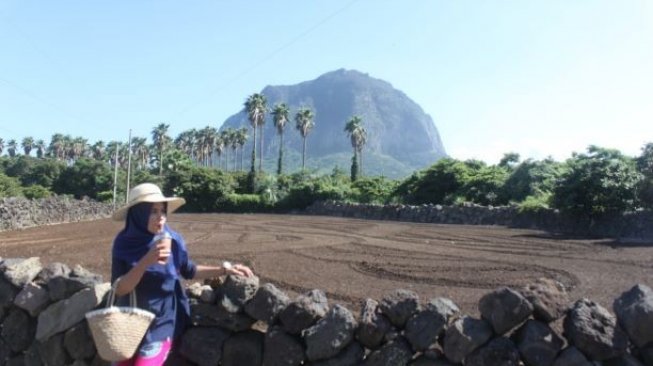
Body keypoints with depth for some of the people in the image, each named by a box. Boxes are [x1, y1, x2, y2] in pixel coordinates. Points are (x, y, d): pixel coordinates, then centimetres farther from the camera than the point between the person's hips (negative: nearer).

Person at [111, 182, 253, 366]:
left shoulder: (172, 240, -13)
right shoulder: (124, 243, -11)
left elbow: (189, 271, 3)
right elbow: (119, 289, -19)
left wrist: (225, 269, -6)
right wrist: (147, 260, -33)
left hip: (162, 320, -2)